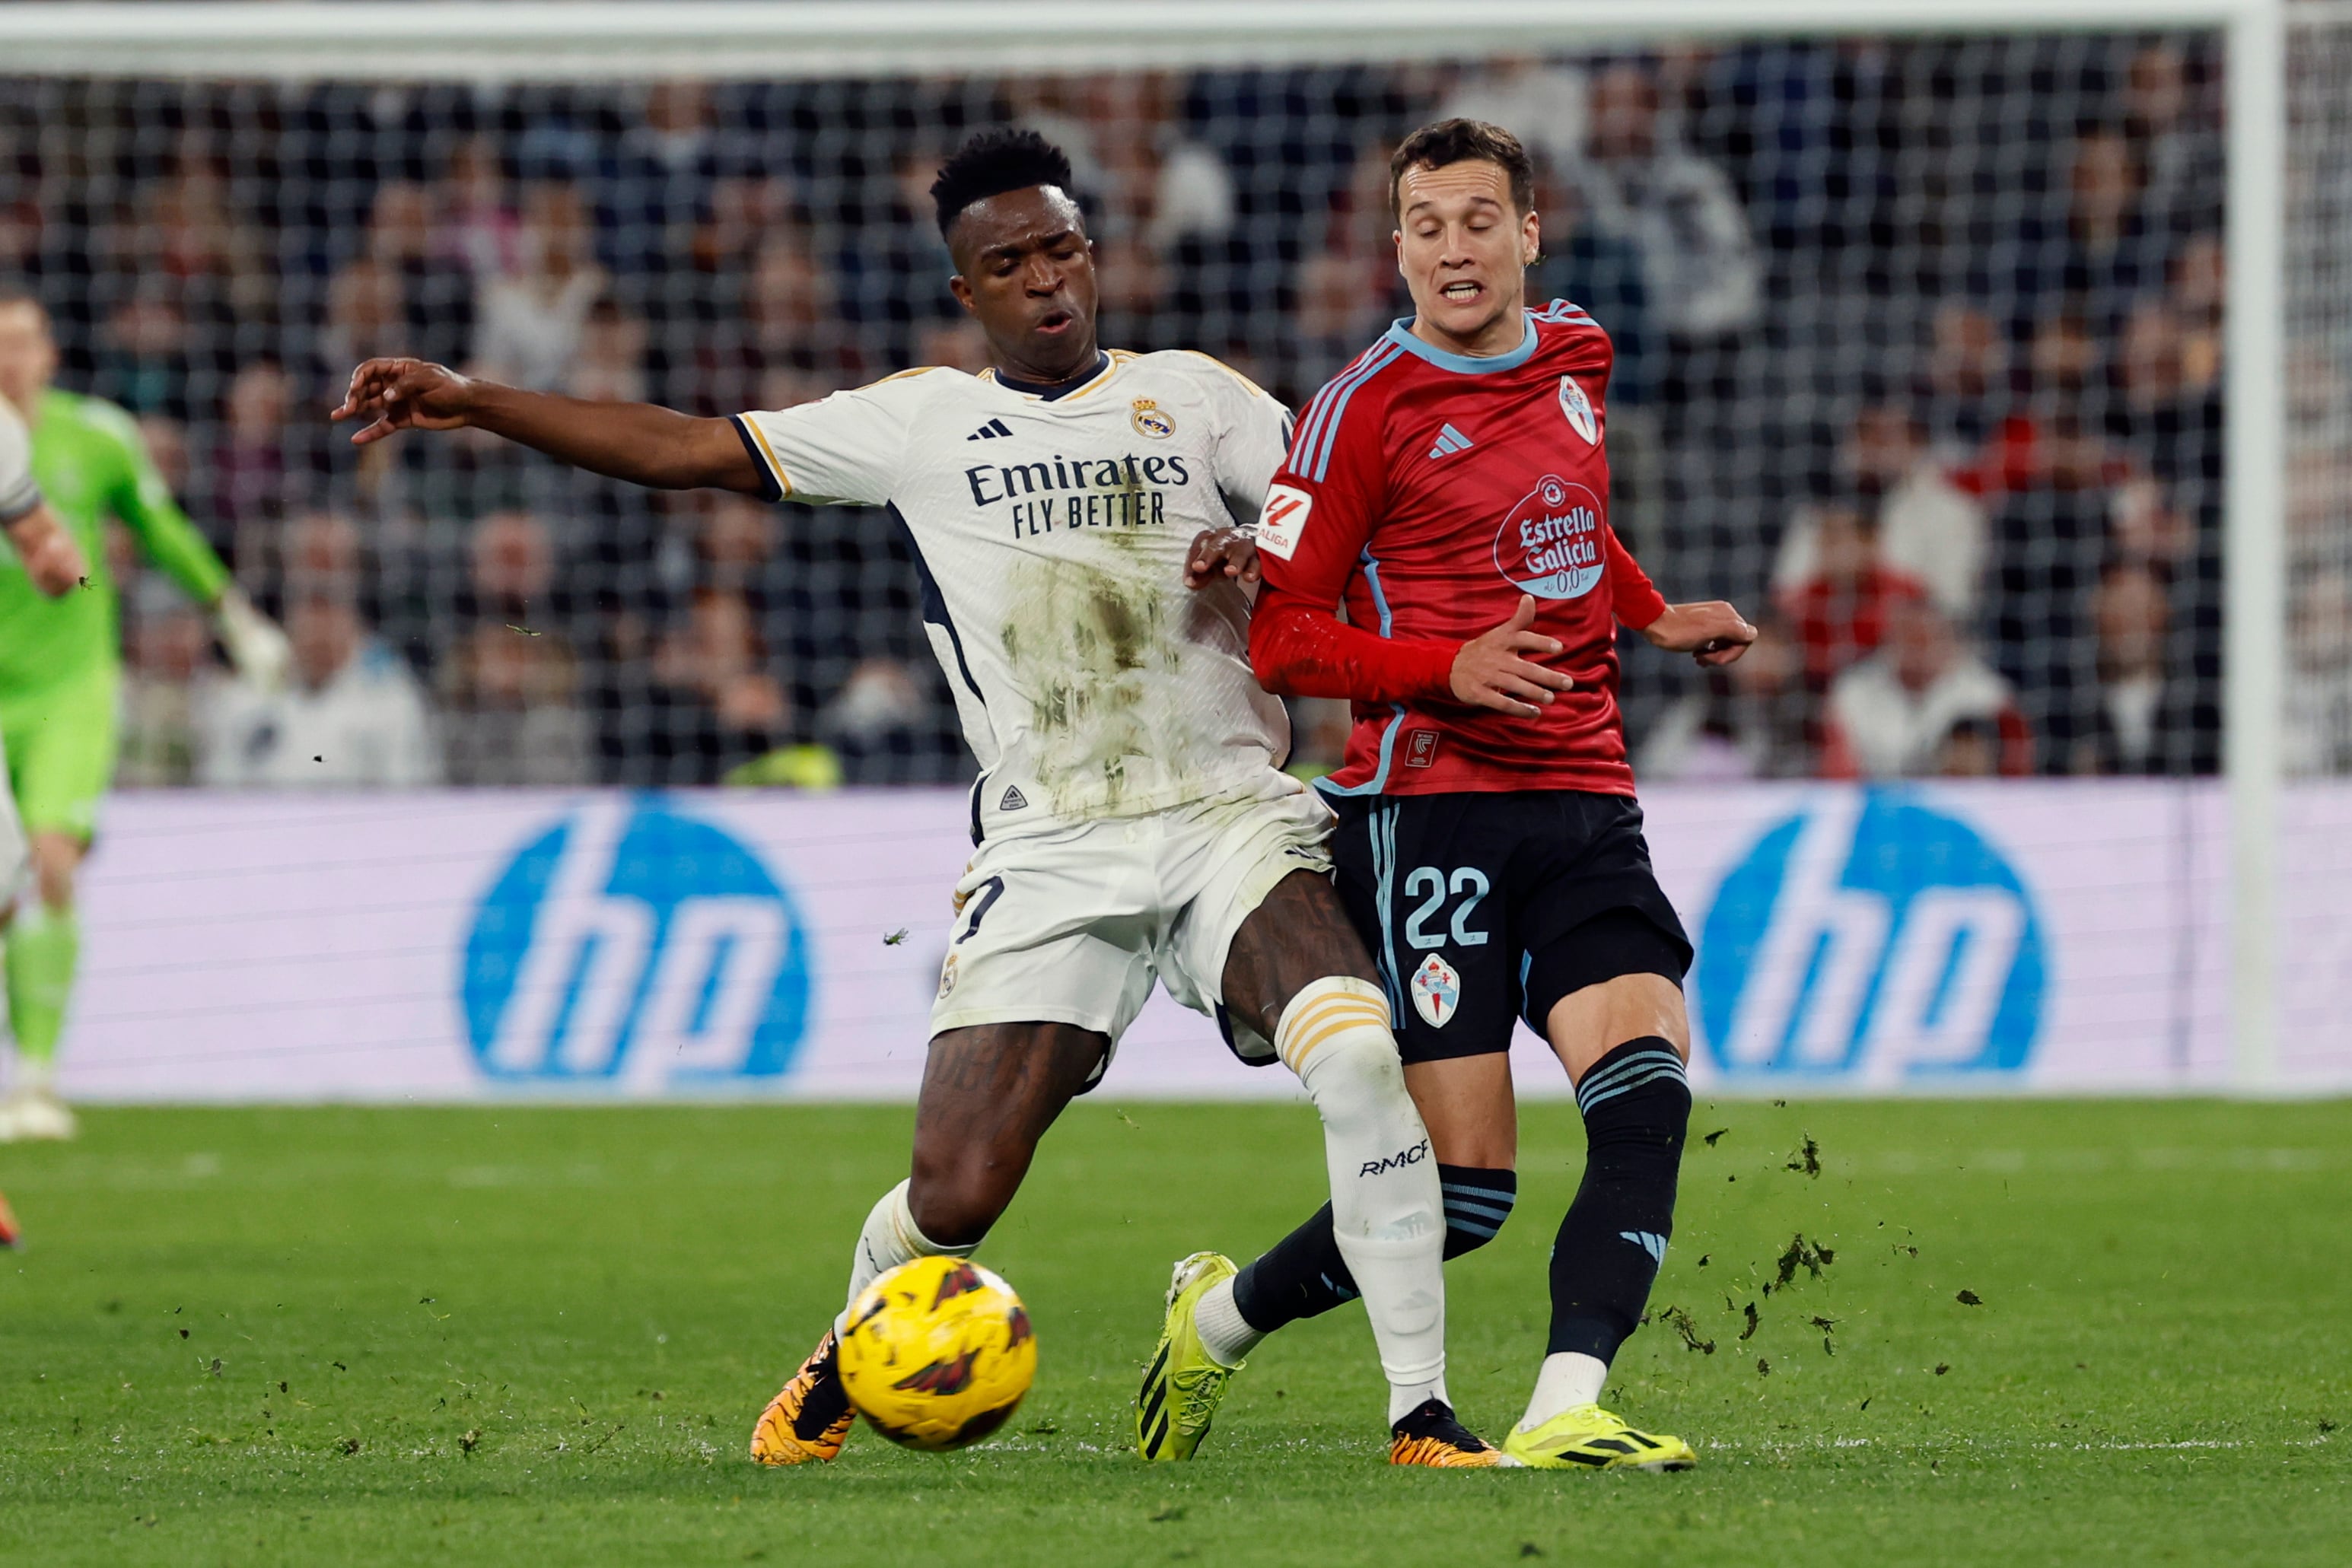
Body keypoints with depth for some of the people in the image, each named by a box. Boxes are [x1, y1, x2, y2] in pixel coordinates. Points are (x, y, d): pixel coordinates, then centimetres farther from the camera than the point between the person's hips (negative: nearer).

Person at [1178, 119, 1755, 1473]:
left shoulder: (1577, 358, 13)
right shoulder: (1368, 408, -6)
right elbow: (1279, 637, -6)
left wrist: (1658, 617, 22)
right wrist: (1448, 674, -19)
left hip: (1586, 803, 6)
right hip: (1431, 809, -6)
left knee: (1649, 1084, -19)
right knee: (1465, 1185, -9)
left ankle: (1565, 1410, -26)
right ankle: (1221, 1320, 16)